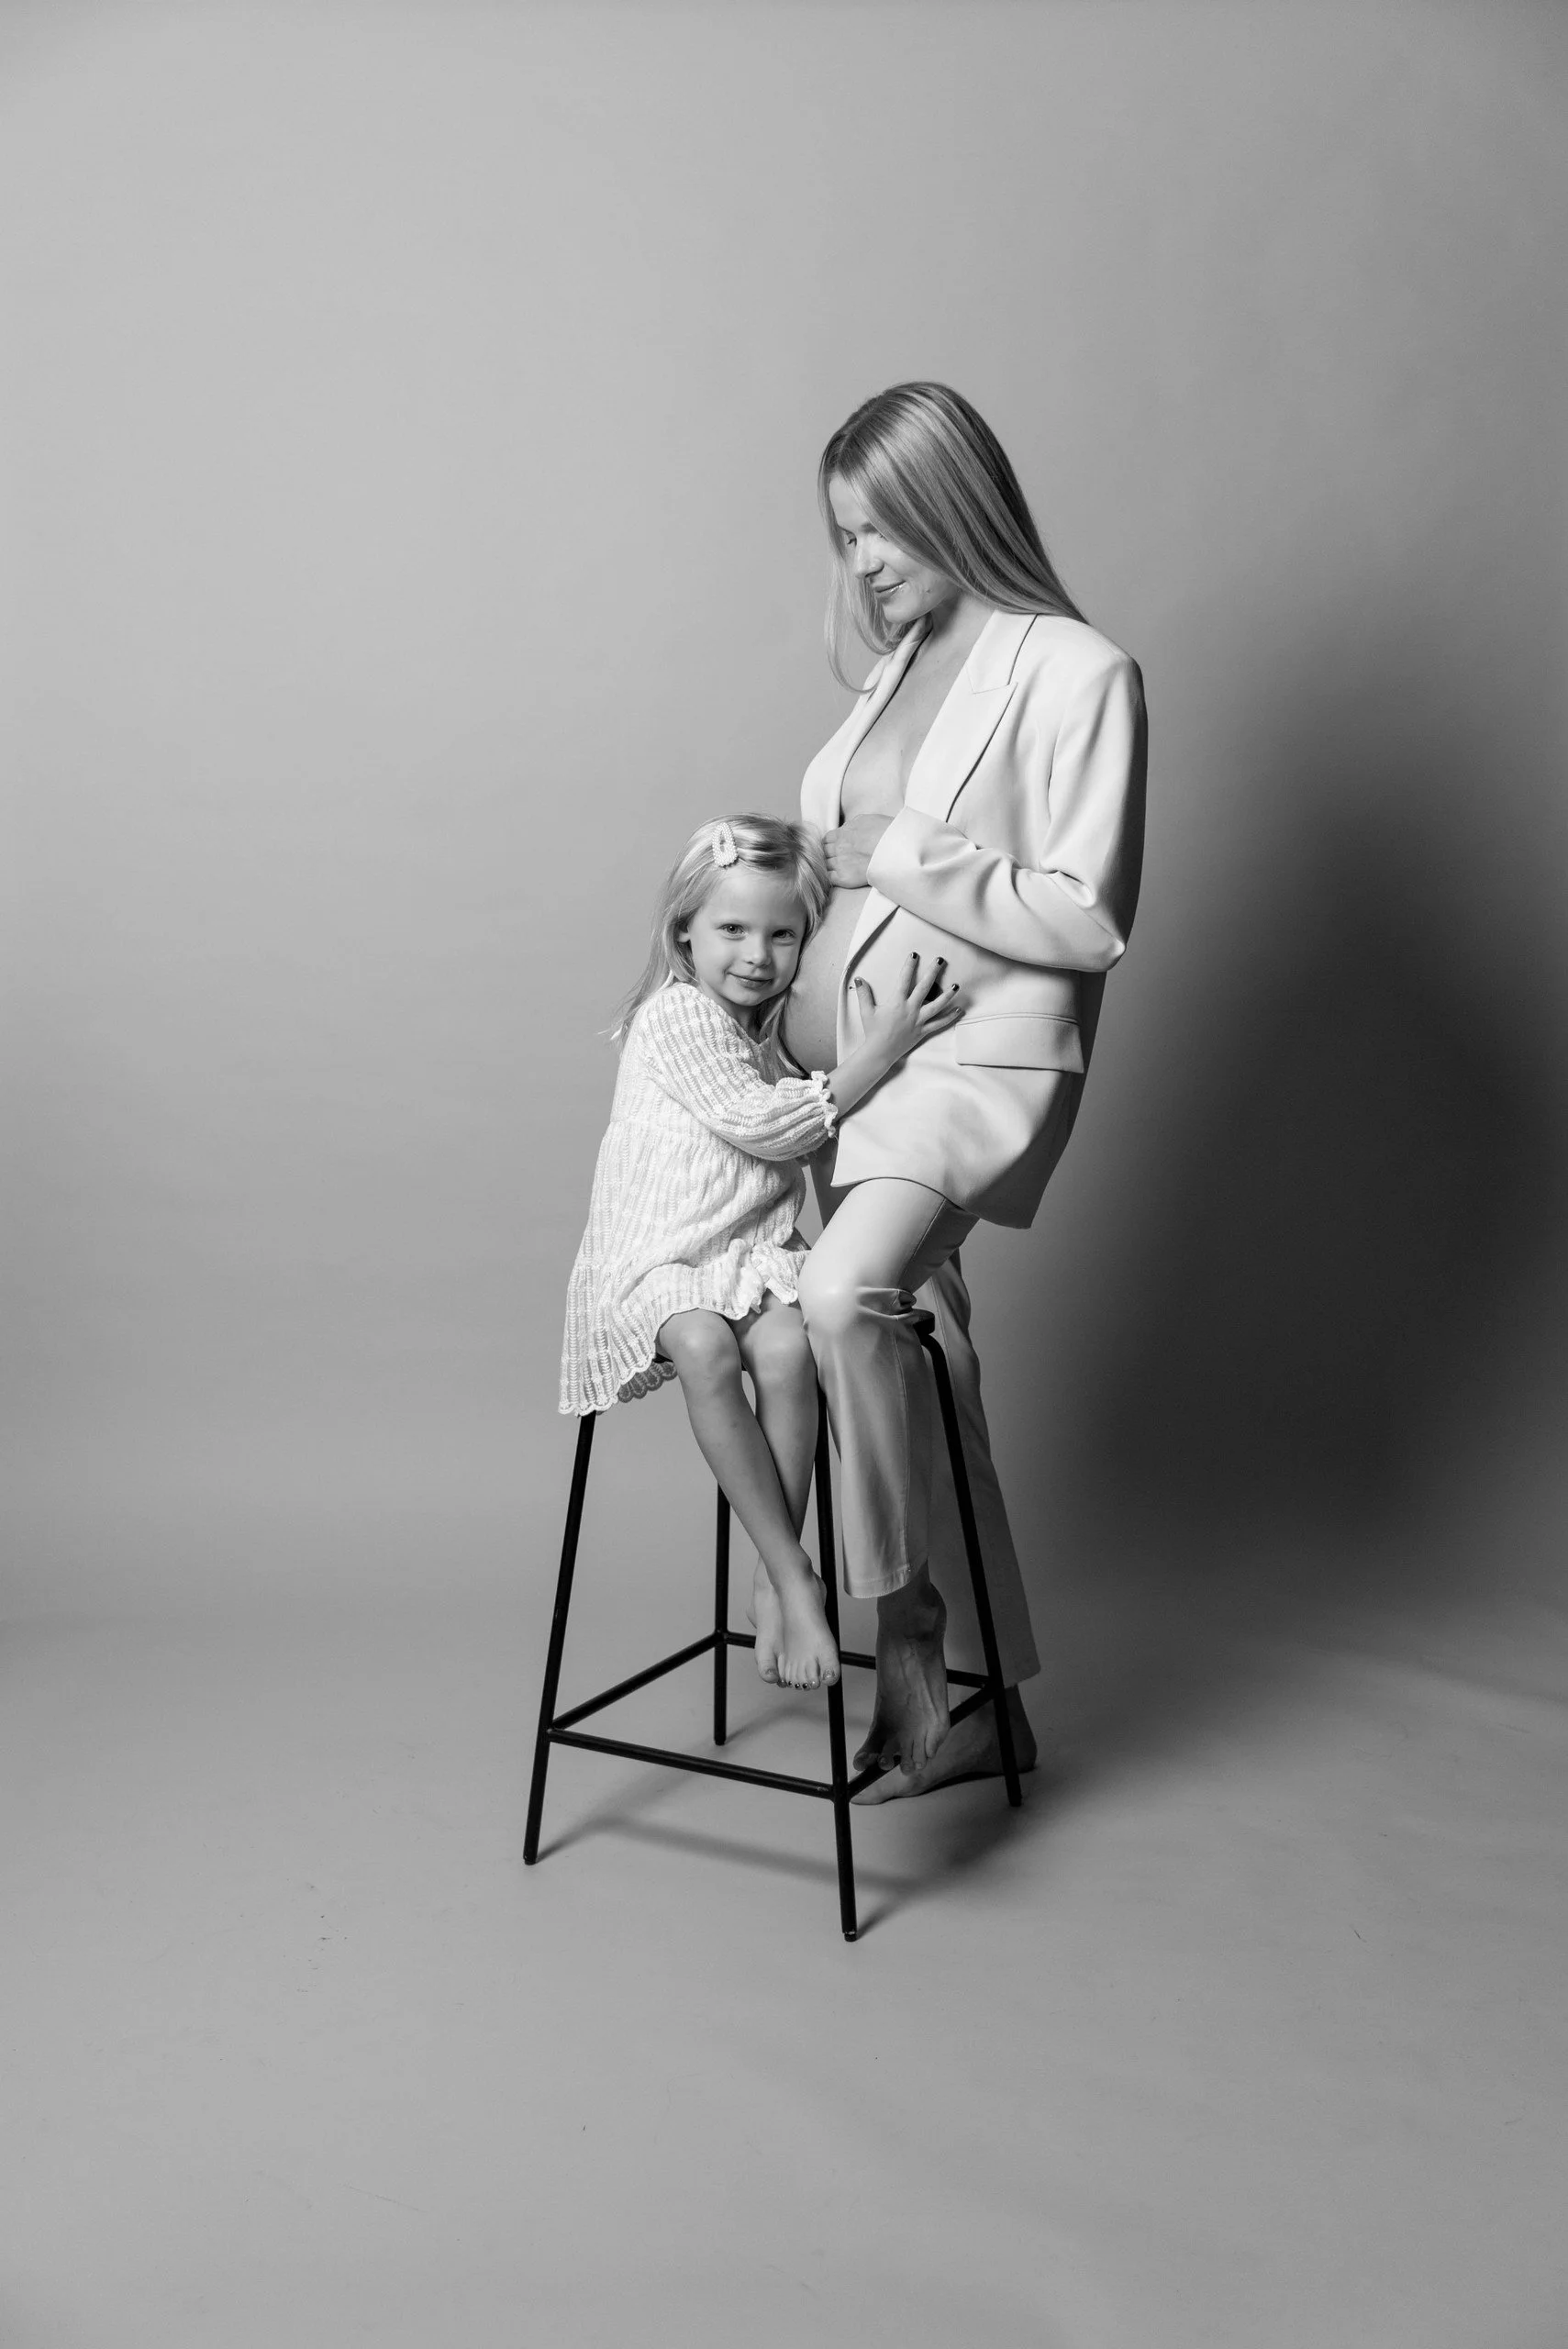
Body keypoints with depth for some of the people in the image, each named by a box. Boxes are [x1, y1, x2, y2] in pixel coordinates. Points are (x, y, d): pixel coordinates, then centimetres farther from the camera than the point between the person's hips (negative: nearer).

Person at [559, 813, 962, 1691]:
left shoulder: (783, 1025, 16)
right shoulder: (676, 1015, -9)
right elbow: (763, 1126, -18)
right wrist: (879, 1051, -21)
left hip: (755, 1250, 5)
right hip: (653, 1256, -5)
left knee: (788, 1349, -28)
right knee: (707, 1352, -36)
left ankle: (774, 1583, -16)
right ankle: (794, 1574, -25)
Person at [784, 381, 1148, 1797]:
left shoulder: (1077, 673, -7)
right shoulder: (906, 662, 16)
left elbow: (1085, 921, -13)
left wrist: (902, 858, -11)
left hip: (978, 1054, -8)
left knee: (846, 1292, -32)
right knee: (915, 1351, 10)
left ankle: (907, 1649, -15)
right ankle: (983, 1699, 25)